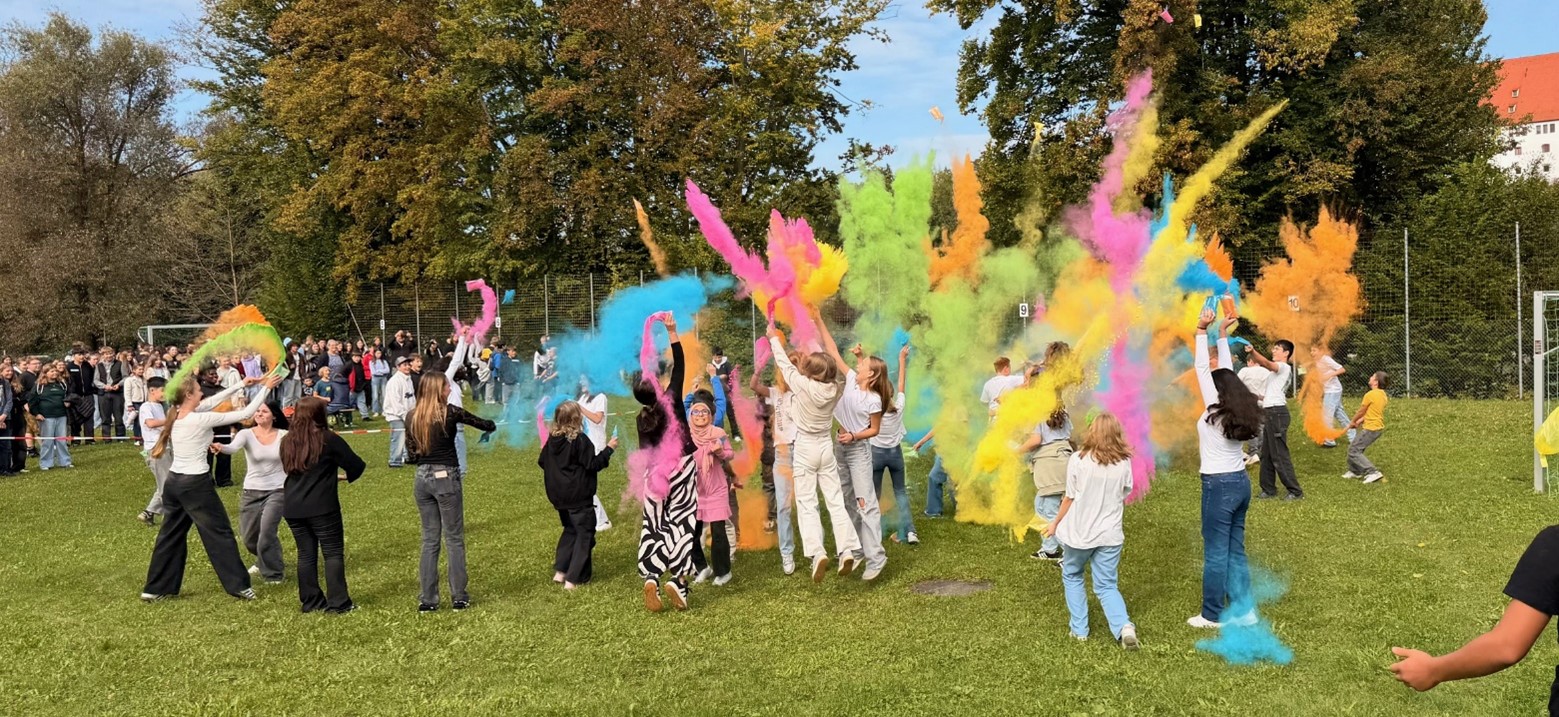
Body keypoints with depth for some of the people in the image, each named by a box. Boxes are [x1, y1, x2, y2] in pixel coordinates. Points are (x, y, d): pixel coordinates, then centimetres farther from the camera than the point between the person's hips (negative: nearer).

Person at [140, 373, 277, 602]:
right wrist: (265, 388, -7)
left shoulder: (177, 415, 3)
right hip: (195, 484, -8)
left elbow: (213, 401, 14)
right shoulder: (200, 419, -19)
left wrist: (241, 384, 15)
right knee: (220, 533, 3)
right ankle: (239, 585, 9)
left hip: (173, 481, 8)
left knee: (171, 534, 17)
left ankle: (155, 588, 23)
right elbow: (246, 413, -16)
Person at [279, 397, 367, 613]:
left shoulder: (286, 441, 9)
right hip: (322, 508, -5)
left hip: (292, 508, 6)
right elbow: (357, 465, -6)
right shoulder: (328, 439, -8)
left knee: (306, 554, 12)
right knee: (333, 553, 1)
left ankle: (311, 602, 16)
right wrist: (347, 476, 17)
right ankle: (338, 603, -1)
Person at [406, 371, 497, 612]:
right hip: (447, 478, -5)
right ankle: (459, 597, 9)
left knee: (429, 540, 12)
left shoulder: (412, 418, 4)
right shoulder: (450, 412, -9)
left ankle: (427, 599, 13)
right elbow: (486, 425, 1)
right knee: (454, 539, 5)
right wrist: (491, 426, 24)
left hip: (422, 479, 5)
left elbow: (412, 454, 7)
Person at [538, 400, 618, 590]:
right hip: (579, 496, -7)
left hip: (559, 496, 7)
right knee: (584, 535, 2)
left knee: (570, 530, 25)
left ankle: (559, 571, 22)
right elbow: (593, 464, -16)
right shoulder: (580, 441, -18)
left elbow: (542, 462, 13)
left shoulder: (552, 441, 3)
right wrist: (608, 449, -7)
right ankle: (573, 579, -3)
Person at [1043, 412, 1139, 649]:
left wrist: (1055, 523, 7)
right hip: (1110, 534, 2)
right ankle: (1124, 626, -12)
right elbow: (1124, 497, 7)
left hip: (1079, 532, -2)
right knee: (1107, 586, 11)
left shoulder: (1078, 460, -13)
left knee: (1072, 577, 21)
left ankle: (1080, 629, 17)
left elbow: (1070, 497, -6)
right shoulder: (1124, 463, -5)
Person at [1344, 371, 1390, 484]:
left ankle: (1373, 472, -12)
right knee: (1355, 446, 20)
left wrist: (1352, 422, 10)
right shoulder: (1382, 395, 9)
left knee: (1353, 451, -6)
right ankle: (1355, 471, 28)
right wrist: (1359, 422, 14)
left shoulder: (1370, 395, -18)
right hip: (1378, 427, 9)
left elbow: (1361, 412, -6)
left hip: (1370, 429, -9)